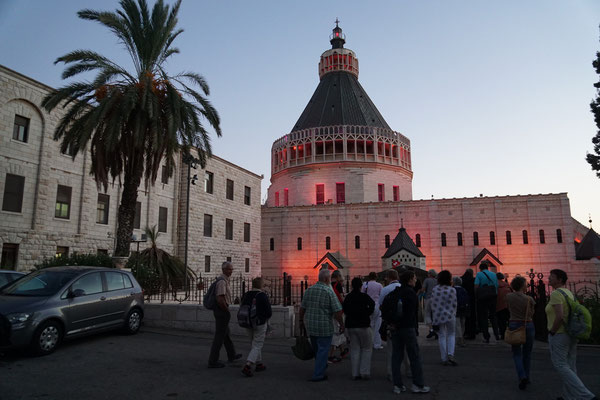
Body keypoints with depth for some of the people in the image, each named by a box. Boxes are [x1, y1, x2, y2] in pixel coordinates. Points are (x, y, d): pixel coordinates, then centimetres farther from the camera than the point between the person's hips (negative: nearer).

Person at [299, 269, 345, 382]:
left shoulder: (309, 290, 3)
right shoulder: (329, 291, -13)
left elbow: (302, 308, 7)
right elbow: (337, 311, -15)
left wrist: (301, 320, 18)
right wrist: (341, 324, -3)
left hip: (310, 326, 6)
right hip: (324, 326, -6)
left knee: (316, 349, 22)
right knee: (323, 350, 5)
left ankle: (322, 366, 42)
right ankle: (318, 375, 9)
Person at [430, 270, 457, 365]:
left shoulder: (434, 289, 0)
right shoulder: (452, 290, -8)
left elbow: (431, 302, 3)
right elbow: (454, 304, -4)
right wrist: (453, 314, 11)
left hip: (438, 316, 2)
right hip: (449, 315, -2)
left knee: (442, 336, 9)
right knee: (451, 334, 13)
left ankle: (444, 359, 10)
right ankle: (450, 354, -4)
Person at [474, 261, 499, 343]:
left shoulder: (479, 274, -7)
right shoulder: (494, 274, 6)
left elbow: (476, 286, -16)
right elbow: (497, 286, 5)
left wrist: (476, 296, -3)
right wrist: (495, 295, 14)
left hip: (483, 299, -3)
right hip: (493, 298, 4)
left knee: (484, 317, 5)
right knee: (493, 316, 18)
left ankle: (486, 337, 7)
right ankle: (496, 334, 12)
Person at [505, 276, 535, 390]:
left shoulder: (509, 296, -5)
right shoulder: (529, 299, -10)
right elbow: (531, 313, 1)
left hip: (514, 325, 1)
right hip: (528, 326, 0)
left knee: (517, 353, 8)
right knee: (527, 353, 16)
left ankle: (522, 377, -11)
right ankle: (526, 377, 24)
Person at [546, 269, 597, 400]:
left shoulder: (556, 293, -17)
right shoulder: (569, 293, 11)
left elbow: (559, 316, -26)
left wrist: (552, 332, -13)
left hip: (558, 335, -9)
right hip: (571, 335, 9)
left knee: (561, 366, -3)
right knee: (570, 367, 14)